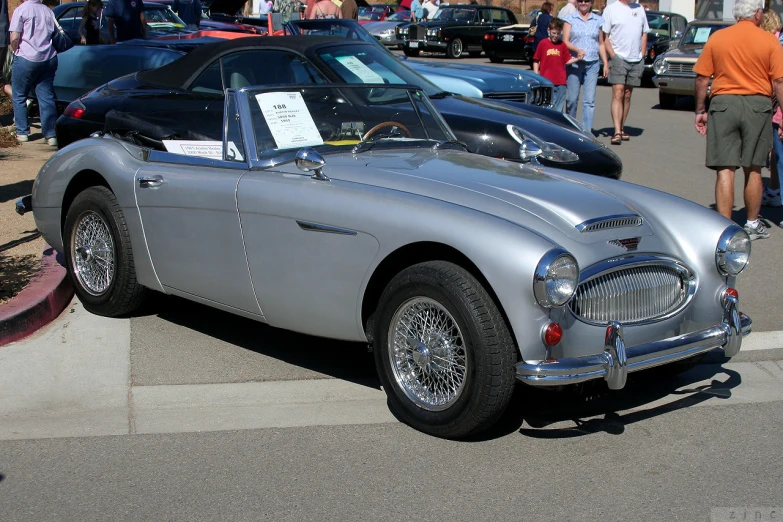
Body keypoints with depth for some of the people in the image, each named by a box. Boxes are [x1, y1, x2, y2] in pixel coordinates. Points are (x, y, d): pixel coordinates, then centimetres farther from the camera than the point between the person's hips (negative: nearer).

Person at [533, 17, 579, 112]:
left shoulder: (562, 45, 7)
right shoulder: (543, 44, 1)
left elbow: (567, 60, 11)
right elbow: (536, 61, 4)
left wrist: (577, 59, -7)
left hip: (560, 83, 2)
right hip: (546, 82, -2)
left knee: (558, 109, 5)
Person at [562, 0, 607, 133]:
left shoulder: (598, 20, 11)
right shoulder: (570, 19, 6)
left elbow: (601, 44, 15)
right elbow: (565, 42, -2)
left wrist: (605, 63, 7)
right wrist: (578, 50, -21)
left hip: (592, 64, 1)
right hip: (574, 63, -1)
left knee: (589, 100, -6)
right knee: (572, 98, 1)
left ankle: (587, 131, -7)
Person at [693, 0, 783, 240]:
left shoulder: (717, 38, 2)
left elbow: (702, 78, 3)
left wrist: (701, 110, 11)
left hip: (723, 103, 0)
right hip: (757, 105, 0)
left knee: (725, 169, 0)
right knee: (753, 169, 12)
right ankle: (752, 225, 24)